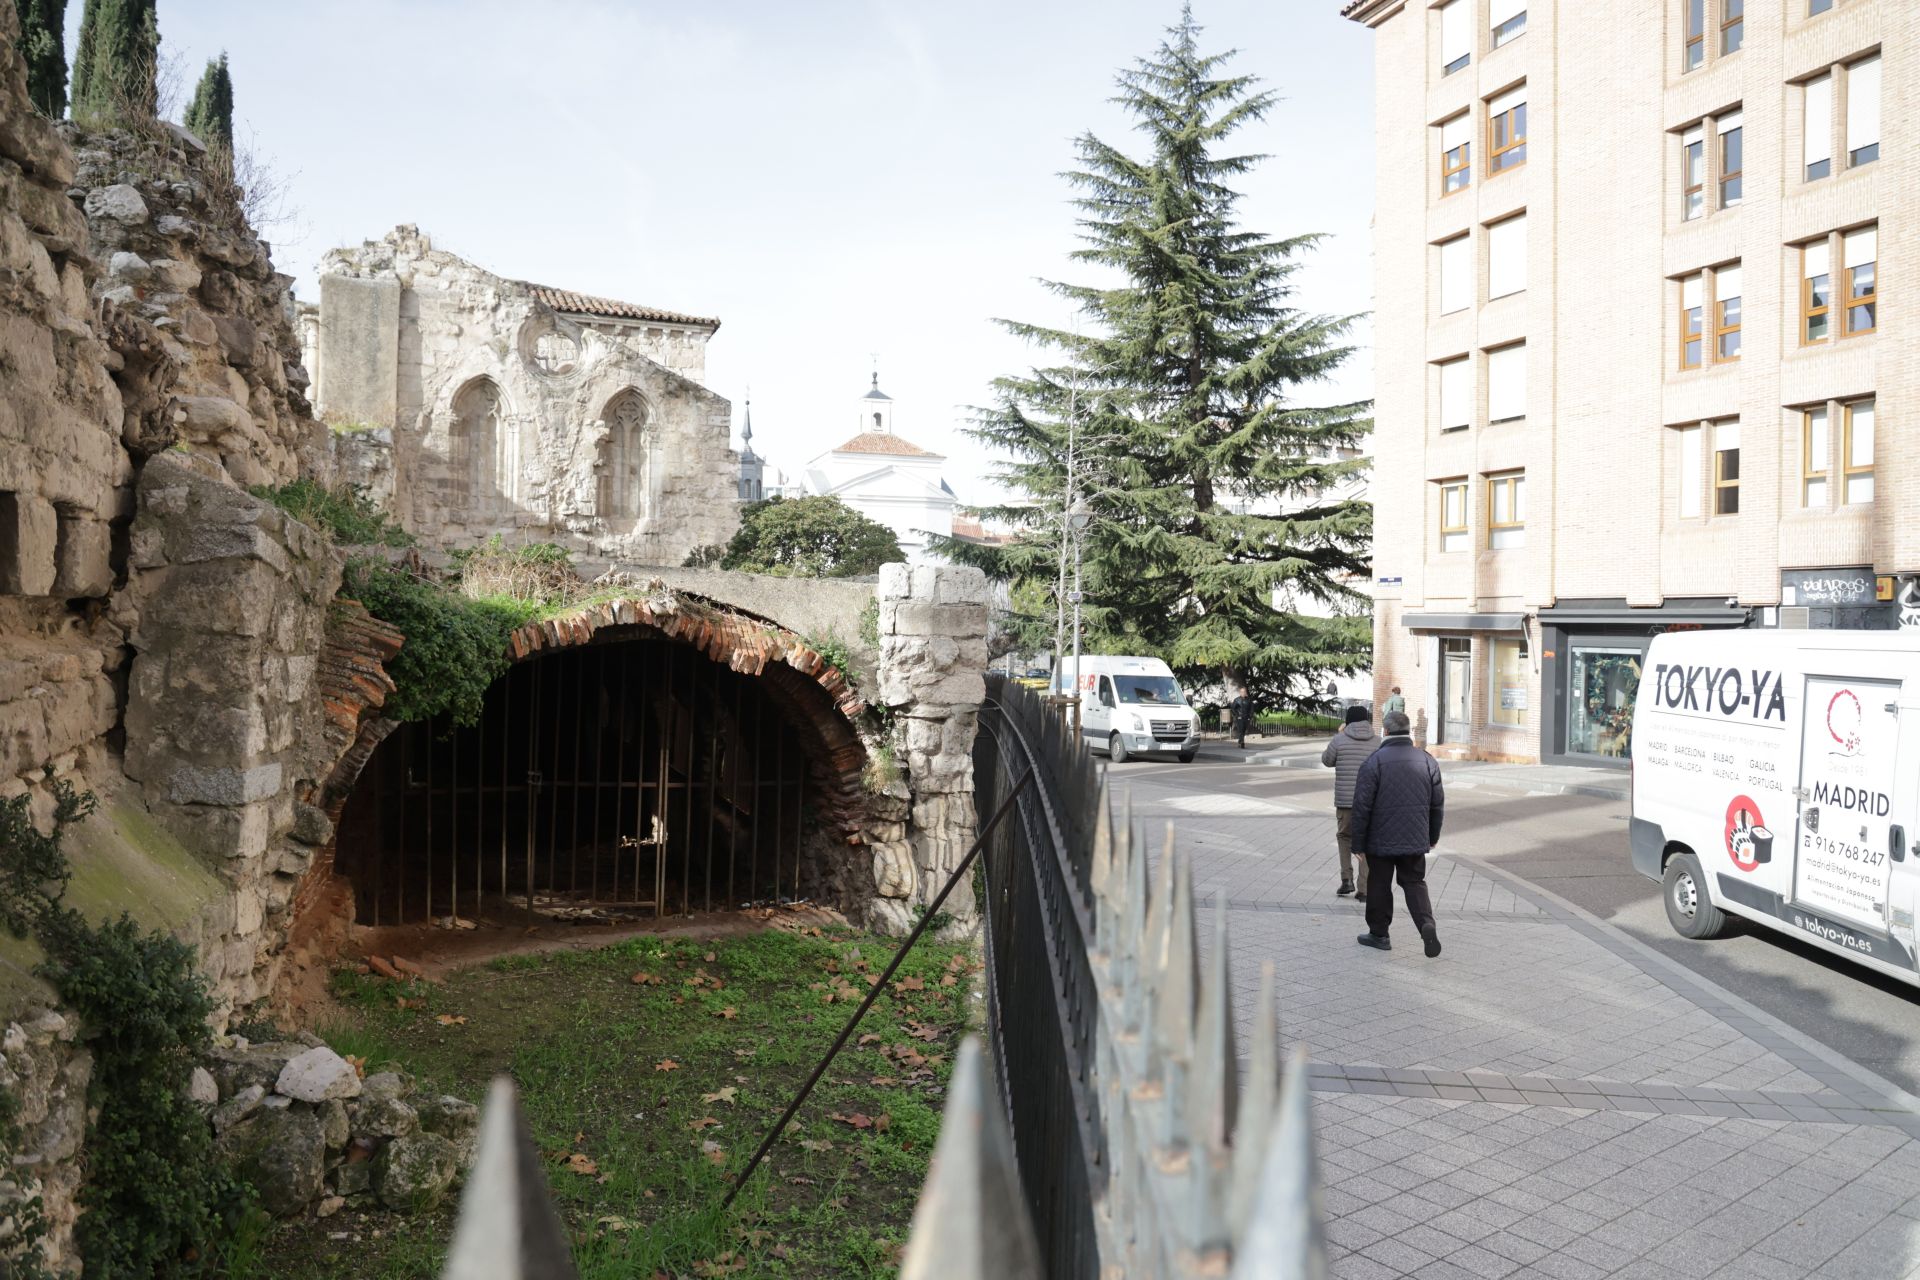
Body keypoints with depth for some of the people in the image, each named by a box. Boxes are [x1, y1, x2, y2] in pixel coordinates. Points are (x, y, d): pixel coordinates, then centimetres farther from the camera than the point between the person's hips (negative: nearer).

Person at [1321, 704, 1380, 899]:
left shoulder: (1340, 740, -5)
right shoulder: (1377, 742, -1)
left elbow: (1327, 760, 10)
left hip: (1345, 800, -1)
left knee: (1344, 836, 20)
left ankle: (1346, 879, 9)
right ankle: (1365, 890, 9)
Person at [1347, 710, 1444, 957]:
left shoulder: (1374, 761, -12)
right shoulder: (1427, 760, 2)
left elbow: (1362, 807, -12)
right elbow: (1438, 804, 9)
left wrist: (1358, 843, -4)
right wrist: (1432, 837, 21)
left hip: (1381, 840, -3)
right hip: (1415, 840, 4)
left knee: (1379, 885, 10)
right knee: (1414, 882, 13)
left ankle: (1378, 934, 19)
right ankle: (1427, 924, -9)